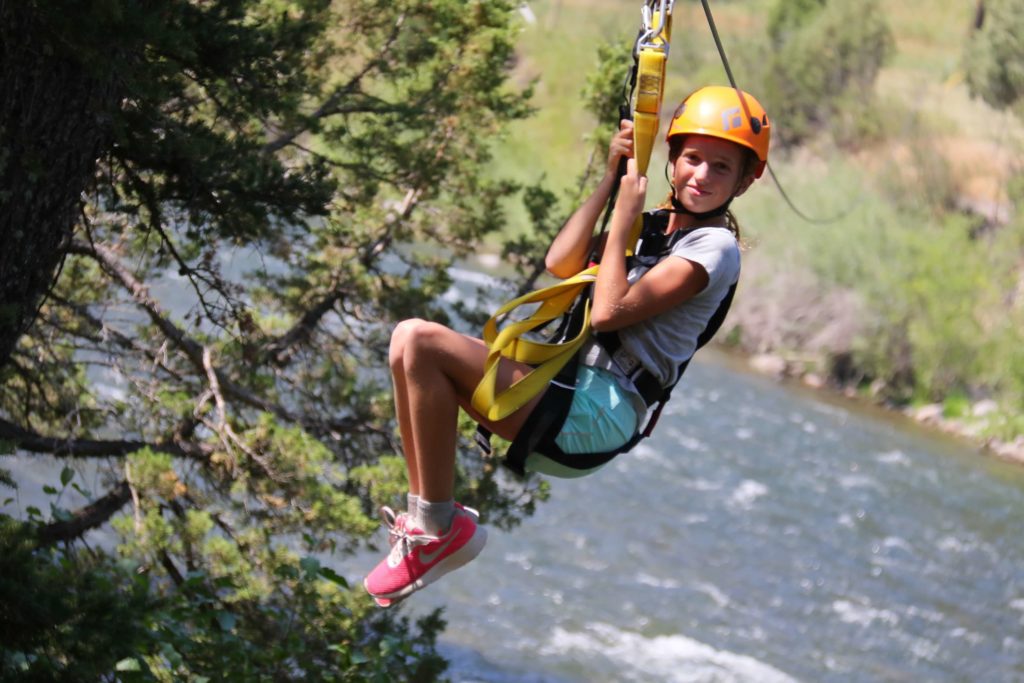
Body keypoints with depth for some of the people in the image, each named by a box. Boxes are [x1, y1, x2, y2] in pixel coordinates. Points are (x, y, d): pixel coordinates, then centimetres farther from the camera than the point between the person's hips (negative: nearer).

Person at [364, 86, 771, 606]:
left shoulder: (715, 247, -6)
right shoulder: (656, 224, 20)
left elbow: (609, 313, -15)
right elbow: (561, 263, 9)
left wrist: (624, 215, -7)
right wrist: (611, 178, 6)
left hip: (600, 410, -9)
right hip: (570, 387, 9)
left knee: (423, 343, -20)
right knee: (410, 340, -4)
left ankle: (439, 528, -14)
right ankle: (425, 511, -4)